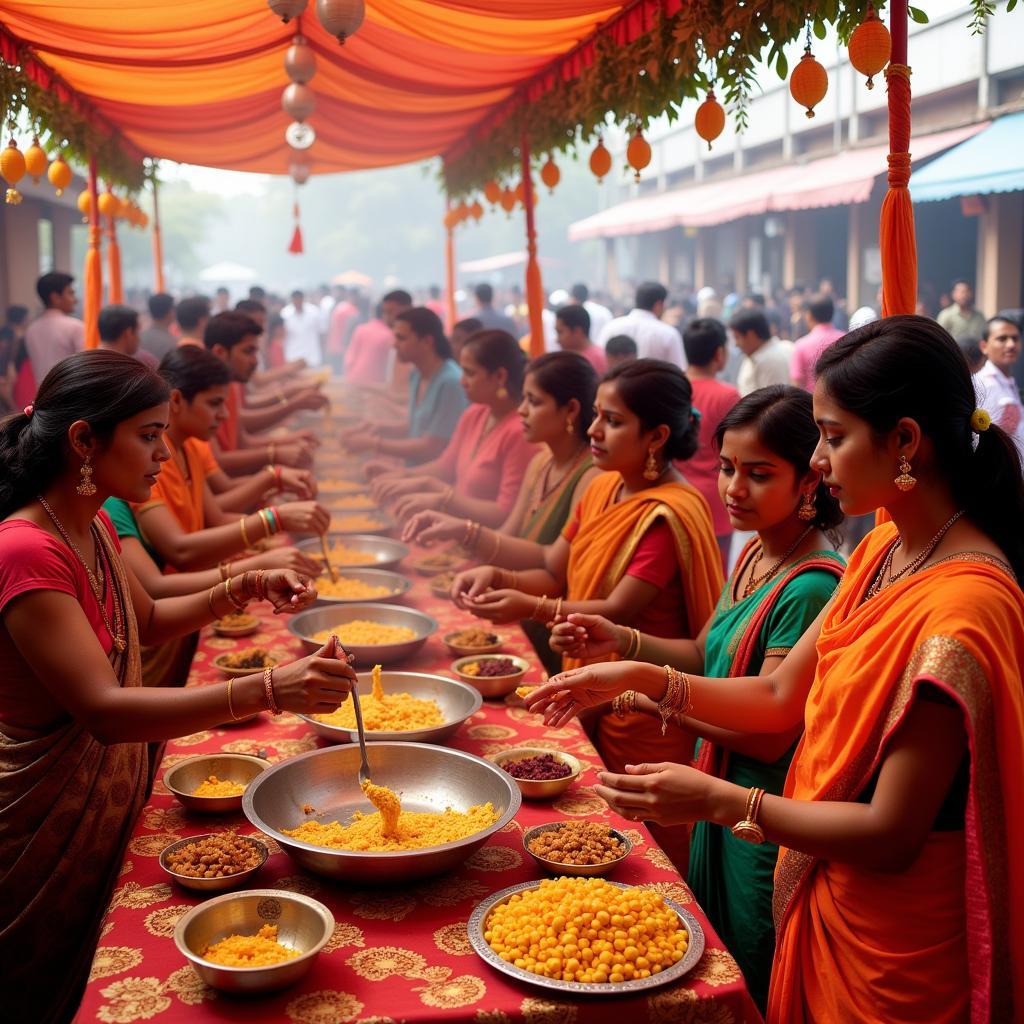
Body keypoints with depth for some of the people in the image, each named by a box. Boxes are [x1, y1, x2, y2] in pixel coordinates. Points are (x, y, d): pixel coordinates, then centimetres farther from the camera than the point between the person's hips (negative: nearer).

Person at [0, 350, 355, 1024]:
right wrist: (265, 691, -45)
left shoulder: (93, 528, 3)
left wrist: (245, 590, 3)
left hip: (113, 801, 8)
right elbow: (104, 710, -36)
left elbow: (146, 620, 19)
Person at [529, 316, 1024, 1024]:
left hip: (892, 937, -7)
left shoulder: (964, 606, -27)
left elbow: (891, 834, -25)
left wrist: (717, 800, -24)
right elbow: (783, 698, 6)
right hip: (821, 897, 7)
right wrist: (640, 678, -2)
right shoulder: (882, 552, 1)